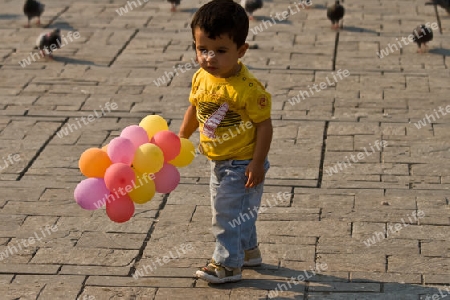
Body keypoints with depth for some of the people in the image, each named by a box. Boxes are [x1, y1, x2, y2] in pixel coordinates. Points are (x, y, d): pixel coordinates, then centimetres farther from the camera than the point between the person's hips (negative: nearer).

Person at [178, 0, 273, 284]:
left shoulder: (247, 88, -28)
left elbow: (264, 124, -23)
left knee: (227, 213, 1)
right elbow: (195, 108, 11)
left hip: (242, 163, -8)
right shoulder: (201, 78, -6)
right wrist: (181, 138, 14)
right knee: (240, 211, 25)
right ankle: (248, 250, 45)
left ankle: (228, 264, 18)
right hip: (219, 161, 8)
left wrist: (257, 162, -23)